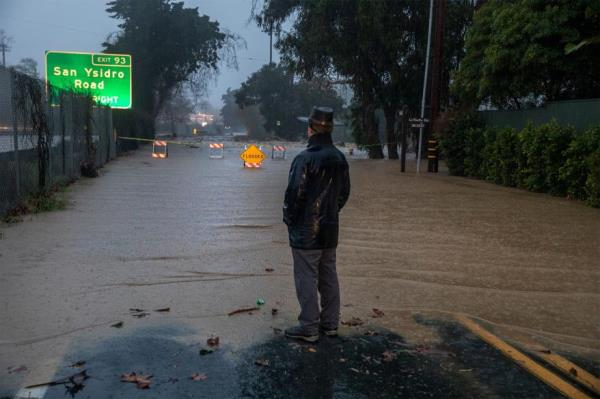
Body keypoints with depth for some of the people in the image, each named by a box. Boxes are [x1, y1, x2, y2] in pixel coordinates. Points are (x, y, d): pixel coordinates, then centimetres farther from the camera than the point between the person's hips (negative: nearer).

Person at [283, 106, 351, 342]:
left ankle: (309, 327, 8)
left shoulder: (305, 159, -18)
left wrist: (289, 219, -4)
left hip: (305, 230, -7)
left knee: (306, 278, 1)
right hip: (330, 229, 7)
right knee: (328, 276, 15)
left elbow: (295, 193, -18)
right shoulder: (340, 159, 6)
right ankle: (330, 323, 25)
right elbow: (345, 192, 13)